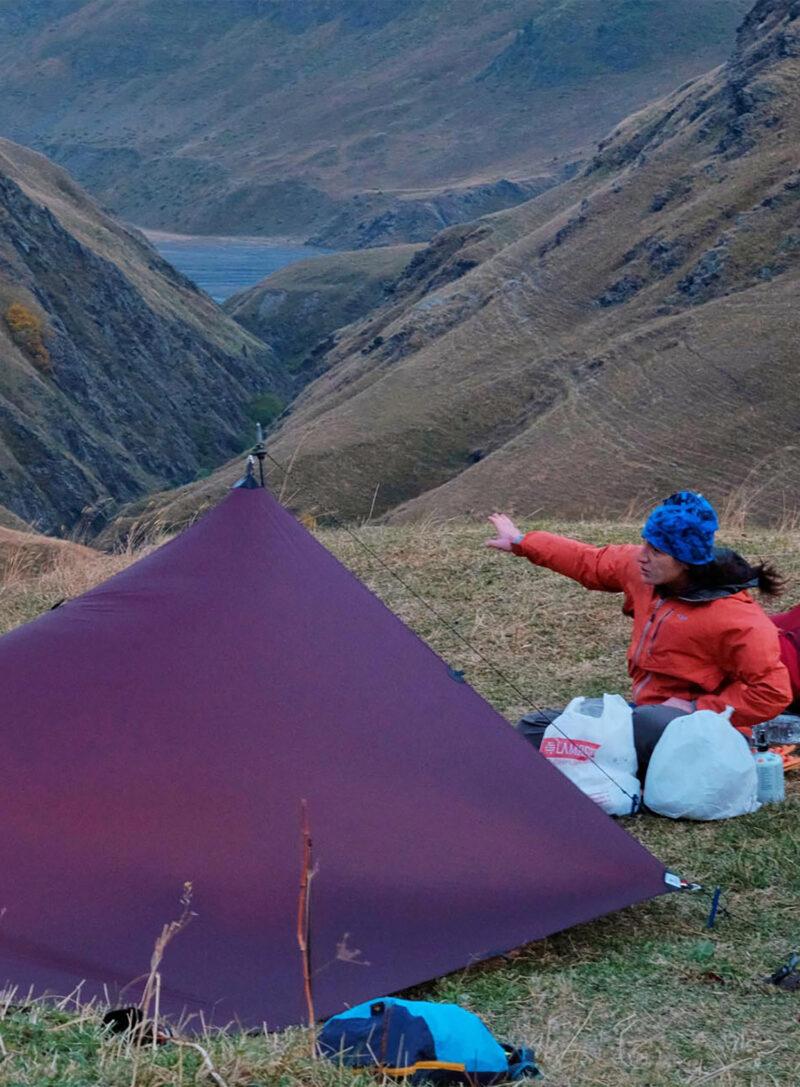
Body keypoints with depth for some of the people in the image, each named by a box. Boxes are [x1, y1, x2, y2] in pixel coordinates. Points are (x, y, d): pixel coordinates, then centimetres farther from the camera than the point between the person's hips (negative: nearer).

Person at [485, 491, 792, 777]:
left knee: (649, 722, -42)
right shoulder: (643, 569, -2)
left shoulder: (735, 618, -23)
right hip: (641, 713, 8)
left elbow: (773, 693, -24)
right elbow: (590, 563, 16)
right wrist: (522, 543, 25)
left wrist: (697, 708, -23)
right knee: (534, 730, 3)